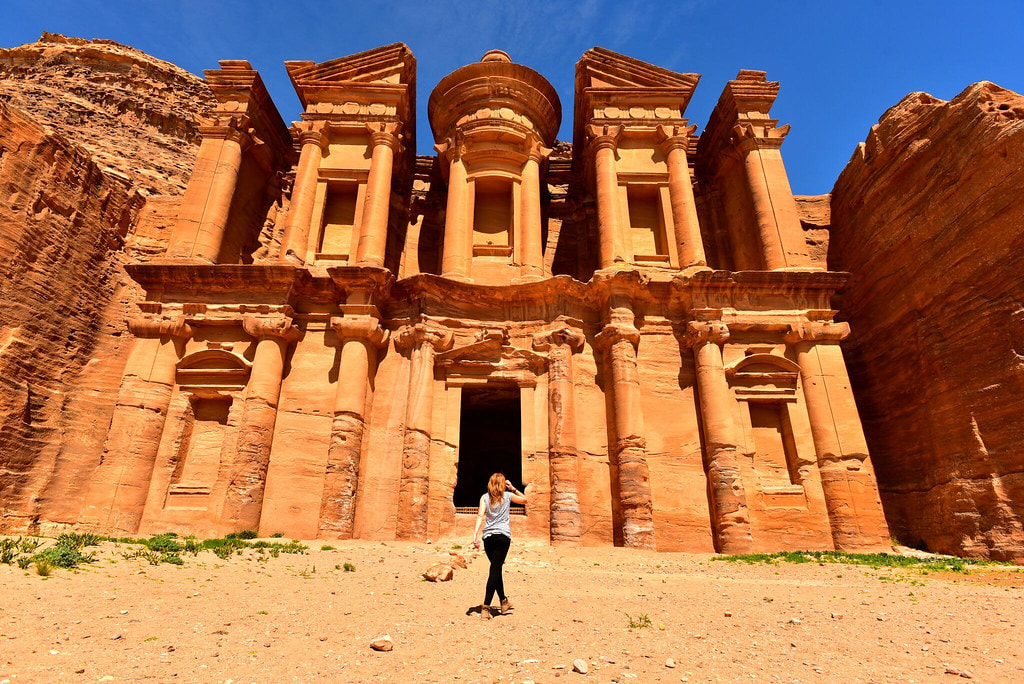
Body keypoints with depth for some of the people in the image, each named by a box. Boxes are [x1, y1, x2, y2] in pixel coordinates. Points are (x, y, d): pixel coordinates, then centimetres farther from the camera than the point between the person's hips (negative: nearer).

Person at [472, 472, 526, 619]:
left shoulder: (484, 497, 6)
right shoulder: (508, 495, 6)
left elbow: (481, 515, -7)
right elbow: (524, 499, 23)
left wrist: (476, 534, -13)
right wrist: (513, 489, 21)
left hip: (488, 537, 3)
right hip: (503, 536, -3)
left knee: (496, 568, 17)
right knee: (495, 570, -4)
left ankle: (504, 602, 30)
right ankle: (485, 607, -12)